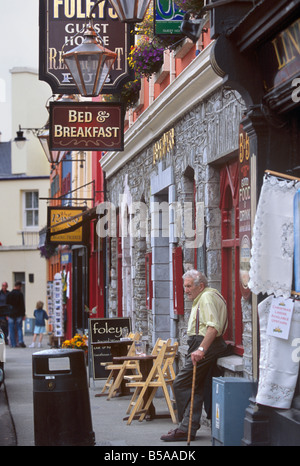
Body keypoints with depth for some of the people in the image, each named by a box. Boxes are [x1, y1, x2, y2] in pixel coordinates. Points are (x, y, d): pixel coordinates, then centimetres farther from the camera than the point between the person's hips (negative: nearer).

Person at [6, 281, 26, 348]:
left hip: (11, 314, 2)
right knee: (19, 328, 6)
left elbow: (7, 304, 6)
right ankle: (20, 341, -11)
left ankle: (13, 344, 3)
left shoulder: (9, 294, 3)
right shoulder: (20, 294, -6)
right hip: (19, 314, -2)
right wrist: (23, 314, 0)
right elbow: (22, 305, -6)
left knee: (11, 329, 4)